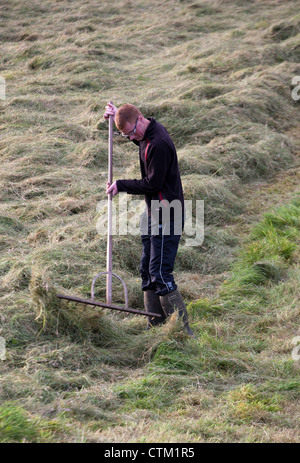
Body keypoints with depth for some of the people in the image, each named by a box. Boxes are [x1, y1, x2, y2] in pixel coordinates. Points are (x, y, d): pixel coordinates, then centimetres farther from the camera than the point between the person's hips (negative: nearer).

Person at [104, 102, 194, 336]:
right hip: (155, 214, 11)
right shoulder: (147, 134, 9)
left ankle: (183, 330, -10)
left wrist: (121, 185, -9)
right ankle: (155, 326, 19)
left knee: (160, 274, -13)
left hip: (167, 217, -11)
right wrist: (118, 115, 20)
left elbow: (153, 183, -22)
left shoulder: (159, 144, -23)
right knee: (147, 270, 13)